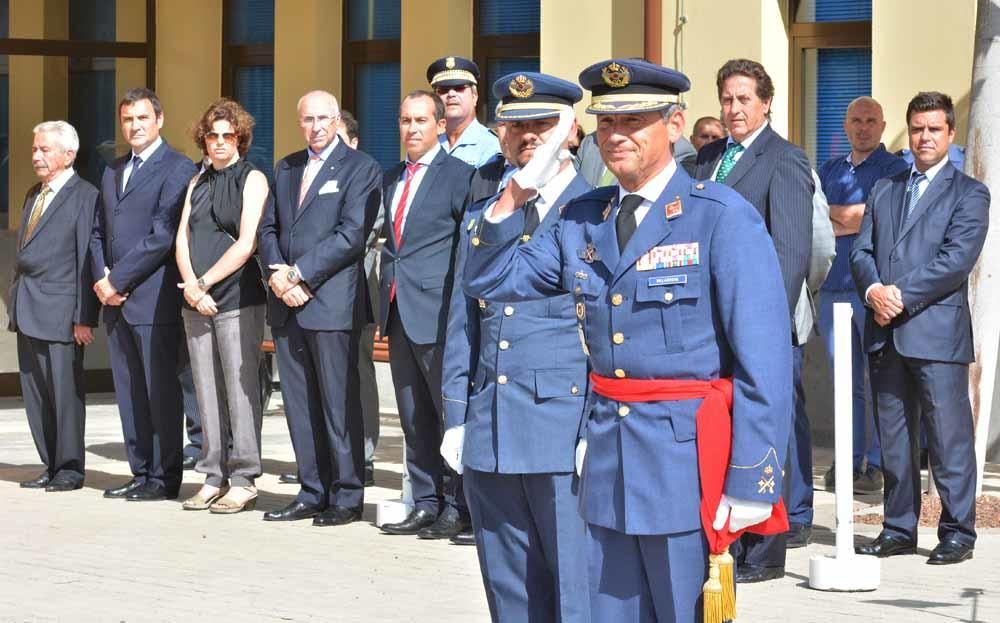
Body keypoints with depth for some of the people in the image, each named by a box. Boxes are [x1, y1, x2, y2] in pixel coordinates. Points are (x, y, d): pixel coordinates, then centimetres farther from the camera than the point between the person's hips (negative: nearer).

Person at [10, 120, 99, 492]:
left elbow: (87, 260, -11)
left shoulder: (85, 196, -7)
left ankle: (70, 469, 7)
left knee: (65, 391, -2)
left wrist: (84, 317, -14)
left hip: (59, 311, -8)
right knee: (34, 392, 8)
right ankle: (51, 465, 15)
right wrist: (15, 303, 13)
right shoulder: (34, 195, 18)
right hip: (27, 309, 8)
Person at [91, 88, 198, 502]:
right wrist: (102, 277, 2)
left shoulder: (177, 169, -6)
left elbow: (162, 235, -14)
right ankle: (141, 473, 14)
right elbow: (99, 232, 21)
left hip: (155, 300, -8)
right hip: (116, 300, 8)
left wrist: (118, 279, -13)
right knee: (128, 392, 9)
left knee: (161, 391, -3)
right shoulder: (112, 172, 19)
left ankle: (164, 478, 2)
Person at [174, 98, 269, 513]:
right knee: (207, 393, 6)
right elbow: (182, 238, 9)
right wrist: (191, 288, -7)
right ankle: (214, 478, 11)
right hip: (196, 302, 6)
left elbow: (246, 243, -9)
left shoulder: (252, 180, -1)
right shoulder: (197, 183, 17)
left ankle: (243, 482, -2)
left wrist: (204, 283, -10)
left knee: (240, 390, -6)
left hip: (237, 299, -6)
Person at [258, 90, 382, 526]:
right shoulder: (285, 168, 19)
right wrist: (276, 274, -3)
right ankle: (312, 493, 14)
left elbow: (352, 234, -11)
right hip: (287, 304, 6)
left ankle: (346, 497, 3)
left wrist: (301, 274, -14)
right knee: (299, 404, 8)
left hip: (331, 303, -6)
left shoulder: (360, 168, -1)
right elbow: (268, 228, 16)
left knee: (339, 404, -3)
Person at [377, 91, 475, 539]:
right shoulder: (391, 179, 17)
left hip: (438, 314, -7)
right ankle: (426, 505, 16)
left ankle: (457, 508, 3)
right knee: (414, 418, 10)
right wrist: (385, 302, 16)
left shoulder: (458, 175, -5)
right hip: (399, 313, 7)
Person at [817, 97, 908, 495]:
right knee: (844, 380, 7)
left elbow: (876, 217, -11)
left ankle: (878, 463, -2)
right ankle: (849, 458, 13)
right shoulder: (829, 170, 18)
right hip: (833, 285, 5)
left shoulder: (894, 168, 1)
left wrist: (831, 214, 1)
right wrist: (849, 219, -6)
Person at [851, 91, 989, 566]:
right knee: (893, 438, 9)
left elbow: (957, 259, -10)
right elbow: (861, 251, 11)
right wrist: (873, 290, -10)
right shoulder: (884, 190, 18)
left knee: (949, 438, -3)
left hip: (937, 333, -5)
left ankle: (957, 533, 4)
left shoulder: (969, 194, 2)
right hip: (885, 332, 5)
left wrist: (902, 295, -14)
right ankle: (899, 529, 17)